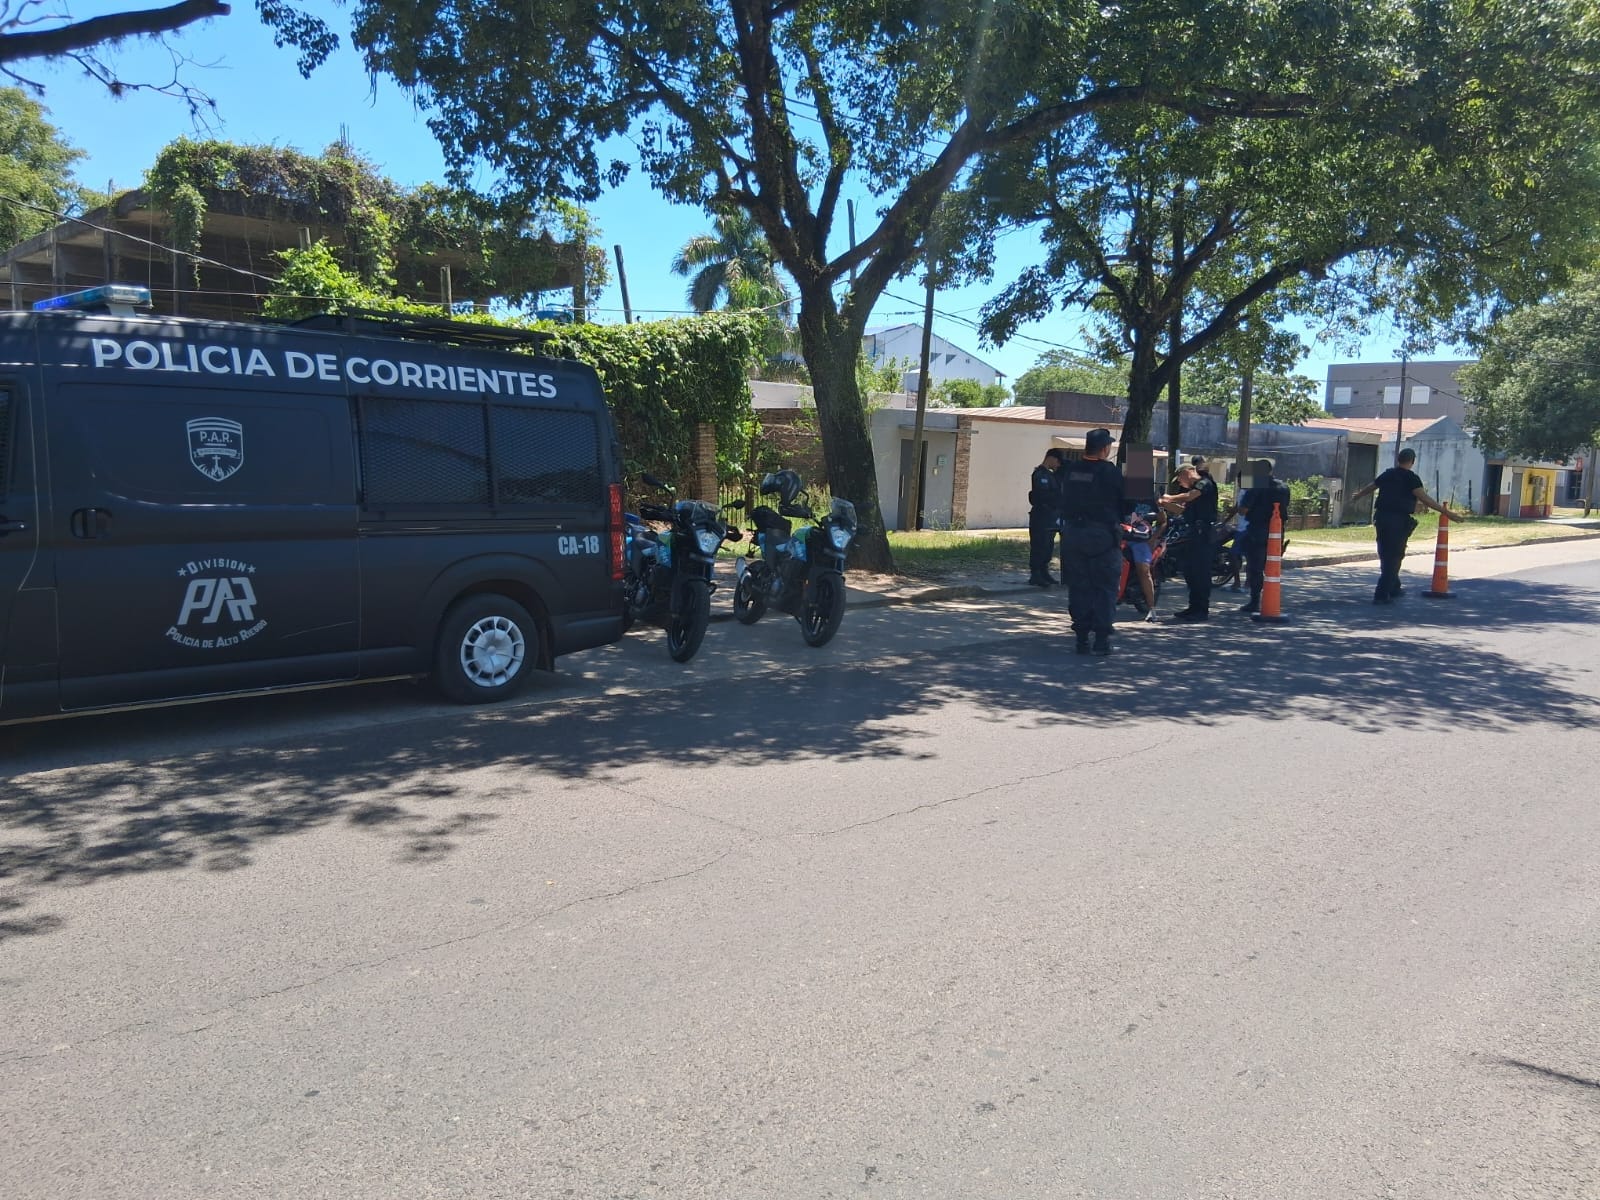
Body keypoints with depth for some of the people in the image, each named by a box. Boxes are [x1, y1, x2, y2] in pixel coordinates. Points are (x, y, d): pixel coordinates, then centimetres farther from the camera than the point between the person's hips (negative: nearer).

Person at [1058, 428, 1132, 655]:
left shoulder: (1069, 470, 3)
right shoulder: (1112, 472, -10)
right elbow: (1127, 505, -4)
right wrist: (1116, 516, 14)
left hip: (1073, 534, 4)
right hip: (1103, 535, -4)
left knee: (1078, 587, 9)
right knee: (1105, 587, 4)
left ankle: (1081, 637, 11)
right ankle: (1102, 638, 1)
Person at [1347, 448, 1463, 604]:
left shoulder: (1387, 474, 13)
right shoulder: (1411, 478, -7)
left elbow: (1370, 487, 29)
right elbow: (1424, 498, -17)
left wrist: (1357, 496, 49)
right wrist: (1445, 512, -19)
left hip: (1381, 517, 7)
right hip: (1399, 521, -7)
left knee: (1386, 555, 17)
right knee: (1393, 557, -2)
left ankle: (1394, 589, 32)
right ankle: (1381, 595, -5)